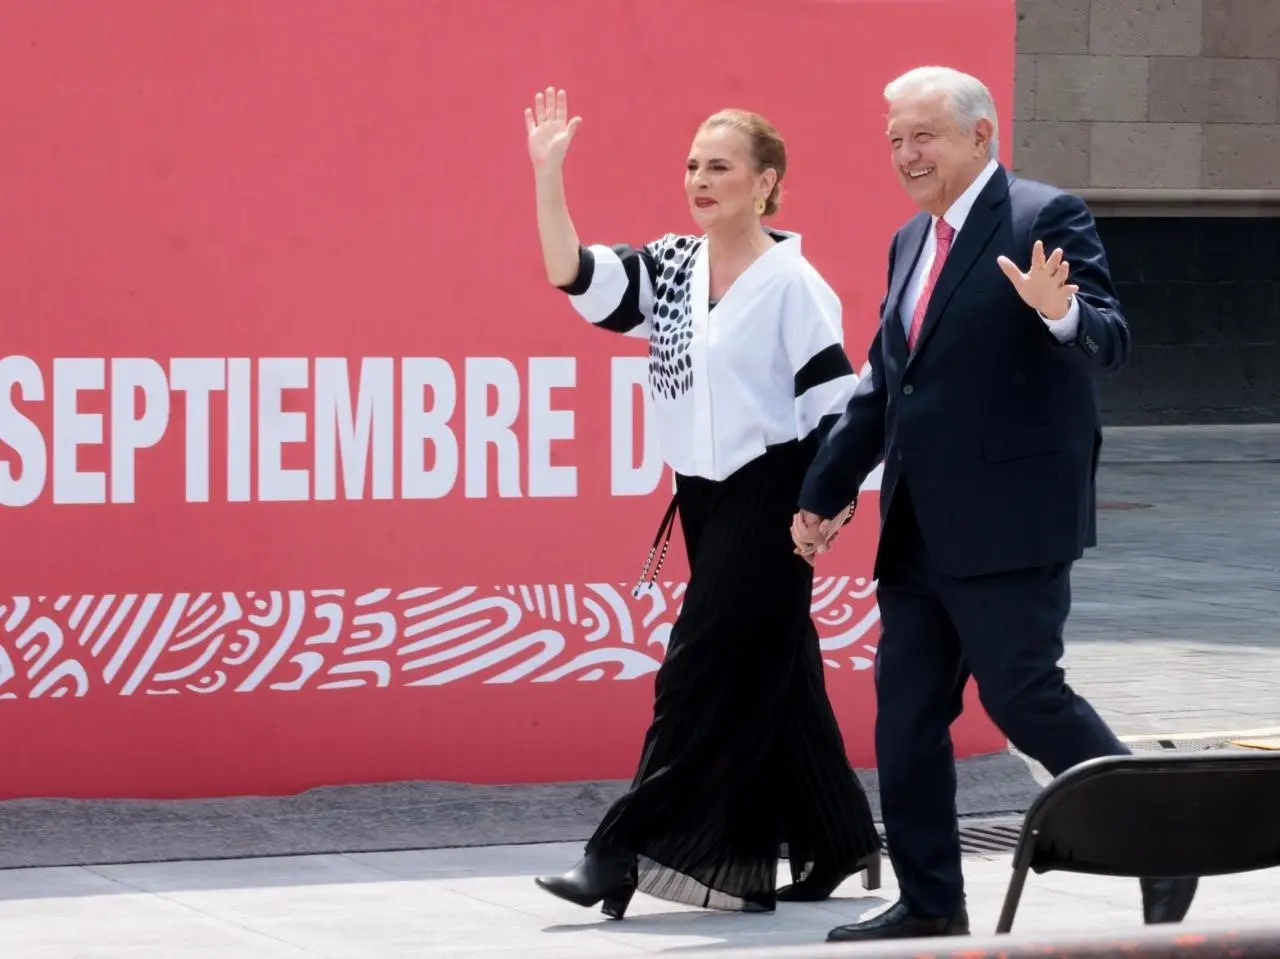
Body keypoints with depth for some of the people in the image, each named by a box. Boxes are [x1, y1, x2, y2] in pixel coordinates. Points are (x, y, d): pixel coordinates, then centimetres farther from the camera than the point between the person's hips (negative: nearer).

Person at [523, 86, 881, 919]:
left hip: (766, 502, -7)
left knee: (702, 678, -6)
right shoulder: (671, 268, 7)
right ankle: (836, 849, 23)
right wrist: (549, 175, -11)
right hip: (705, 499, 7)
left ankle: (625, 855, -6)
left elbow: (837, 407, -11)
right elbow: (573, 276, -4)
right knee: (774, 682, 13)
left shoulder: (792, 284, -10)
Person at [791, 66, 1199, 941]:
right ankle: (931, 903, 16)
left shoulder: (1047, 220, -7)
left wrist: (1061, 314, -40)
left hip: (1008, 529, -8)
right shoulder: (912, 241, 16)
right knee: (905, 718, 7)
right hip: (918, 532, 8)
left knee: (1022, 697, -7)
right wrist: (824, 493, 22)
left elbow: (1110, 340, -18)